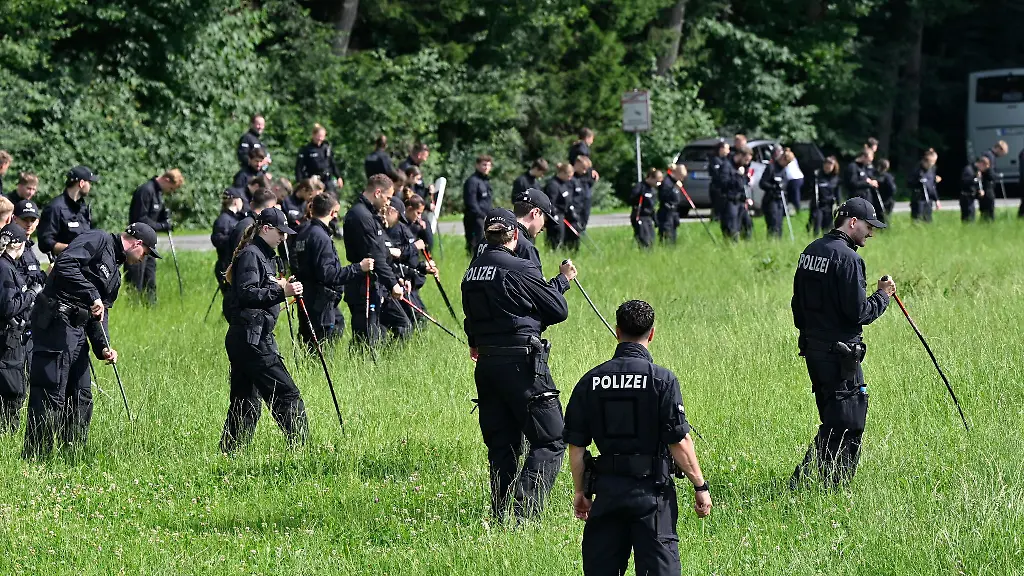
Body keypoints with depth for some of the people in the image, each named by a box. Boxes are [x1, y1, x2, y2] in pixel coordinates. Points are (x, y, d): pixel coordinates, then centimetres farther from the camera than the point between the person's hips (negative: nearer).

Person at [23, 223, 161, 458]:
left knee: (81, 397, 12)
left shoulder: (114, 274, 25)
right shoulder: (98, 240, -3)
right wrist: (92, 296, -21)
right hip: (55, 322, -10)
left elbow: (100, 314, 21)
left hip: (78, 330, 10)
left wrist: (103, 347, 3)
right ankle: (35, 457, -13)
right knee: (51, 395, -13)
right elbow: (65, 264, -19)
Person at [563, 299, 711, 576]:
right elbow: (679, 441, -10)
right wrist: (700, 486, 0)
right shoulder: (662, 379, -8)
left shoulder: (590, 381, 3)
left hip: (607, 489, 3)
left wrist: (580, 491, 17)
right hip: (651, 488, -3)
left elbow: (576, 446, 5)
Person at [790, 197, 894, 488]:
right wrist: (883, 295, -3)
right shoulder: (847, 257, -16)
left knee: (833, 421, 16)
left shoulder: (811, 251, 12)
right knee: (845, 425, -6)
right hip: (839, 353, -9)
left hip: (813, 349, 9)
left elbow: (798, 304, 18)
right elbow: (859, 312, -18)